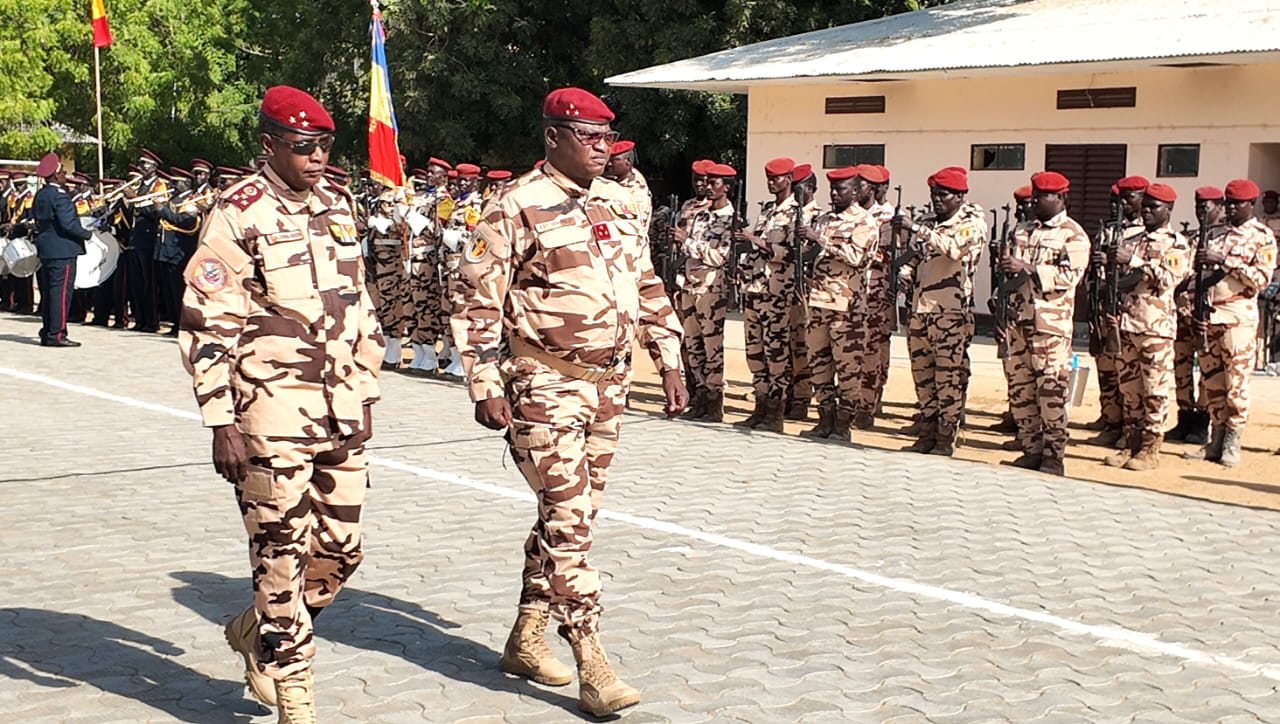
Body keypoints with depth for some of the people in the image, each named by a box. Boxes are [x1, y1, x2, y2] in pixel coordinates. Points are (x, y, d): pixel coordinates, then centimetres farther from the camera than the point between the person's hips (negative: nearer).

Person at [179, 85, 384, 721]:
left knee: (341, 549, 10)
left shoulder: (339, 206, 12)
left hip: (342, 411, 6)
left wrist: (364, 396, 17)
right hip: (273, 412, -6)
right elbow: (206, 327, -10)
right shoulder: (238, 215, -8)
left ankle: (256, 632, 35)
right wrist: (221, 424, -13)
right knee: (282, 553, 1)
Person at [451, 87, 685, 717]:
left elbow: (647, 287, 19)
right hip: (546, 386, -7)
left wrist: (669, 360, 13)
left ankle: (525, 639, 28)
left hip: (608, 383, 7)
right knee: (568, 518, -9)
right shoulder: (518, 208, -9)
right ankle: (593, 668, -6)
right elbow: (478, 301, -10)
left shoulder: (618, 204, 11)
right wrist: (485, 386, -14)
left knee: (573, 515, 14)